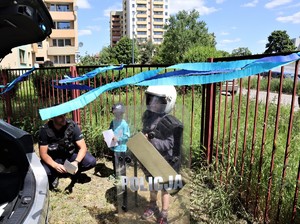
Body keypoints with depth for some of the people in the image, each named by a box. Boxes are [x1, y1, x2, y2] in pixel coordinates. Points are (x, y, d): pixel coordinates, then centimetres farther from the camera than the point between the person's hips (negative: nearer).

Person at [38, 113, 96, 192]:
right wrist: (55, 165, -37)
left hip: (71, 155, 1)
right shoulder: (44, 130, -19)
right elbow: (43, 154, -18)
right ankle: (54, 175, 3)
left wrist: (76, 162, -37)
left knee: (91, 161, -25)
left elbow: (83, 147, -18)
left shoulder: (72, 125, -19)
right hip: (54, 159, 0)